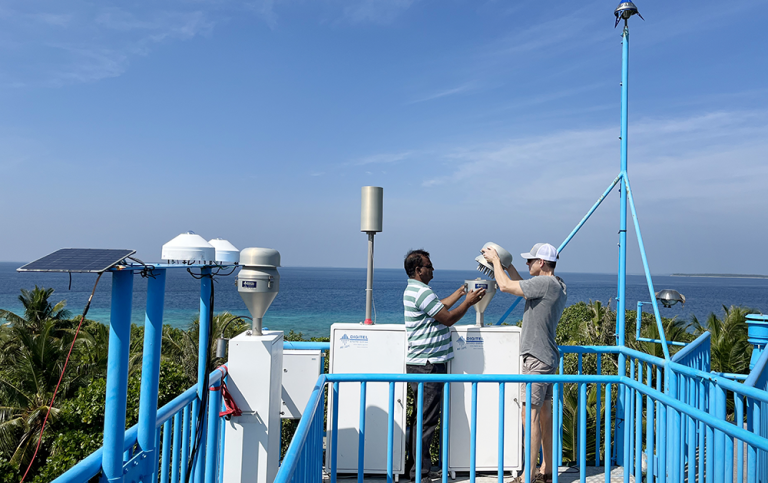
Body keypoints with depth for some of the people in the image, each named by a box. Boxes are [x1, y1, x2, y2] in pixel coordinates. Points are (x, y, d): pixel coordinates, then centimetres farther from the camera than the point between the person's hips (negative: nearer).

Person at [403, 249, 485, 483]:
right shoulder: (421, 292, -18)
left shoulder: (413, 290, 16)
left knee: (423, 417, 17)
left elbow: (439, 308, 25)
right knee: (426, 418, -5)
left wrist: (460, 292, 25)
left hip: (423, 363, 11)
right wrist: (468, 302, -3)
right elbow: (448, 318, -15)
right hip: (427, 365, -11)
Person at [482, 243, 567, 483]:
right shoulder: (557, 285, 12)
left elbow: (505, 286, -17)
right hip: (547, 357, 10)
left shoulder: (545, 283, -19)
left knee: (530, 415, -6)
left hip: (537, 359, -10)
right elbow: (523, 287, 26)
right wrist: (506, 264, 25)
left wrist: (495, 260, -2)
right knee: (544, 413, 15)